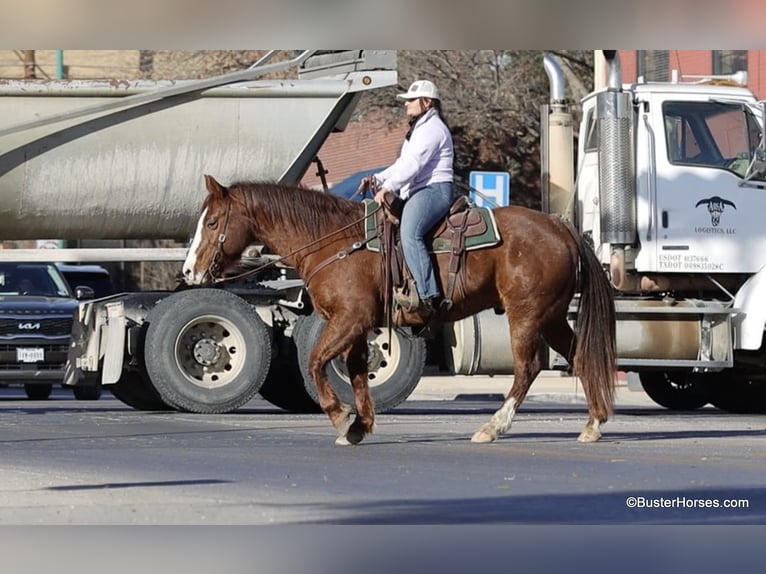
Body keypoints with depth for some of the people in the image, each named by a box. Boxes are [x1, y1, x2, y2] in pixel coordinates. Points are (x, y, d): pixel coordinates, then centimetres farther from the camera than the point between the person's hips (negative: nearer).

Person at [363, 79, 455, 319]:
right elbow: (402, 164, 28)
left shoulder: (432, 128, -9)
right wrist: (377, 178, 15)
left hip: (434, 189, -12)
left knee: (409, 234, -32)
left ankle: (428, 296, -41)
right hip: (417, 193, 12)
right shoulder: (420, 129, 27)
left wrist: (388, 187, -25)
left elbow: (413, 164, -20)